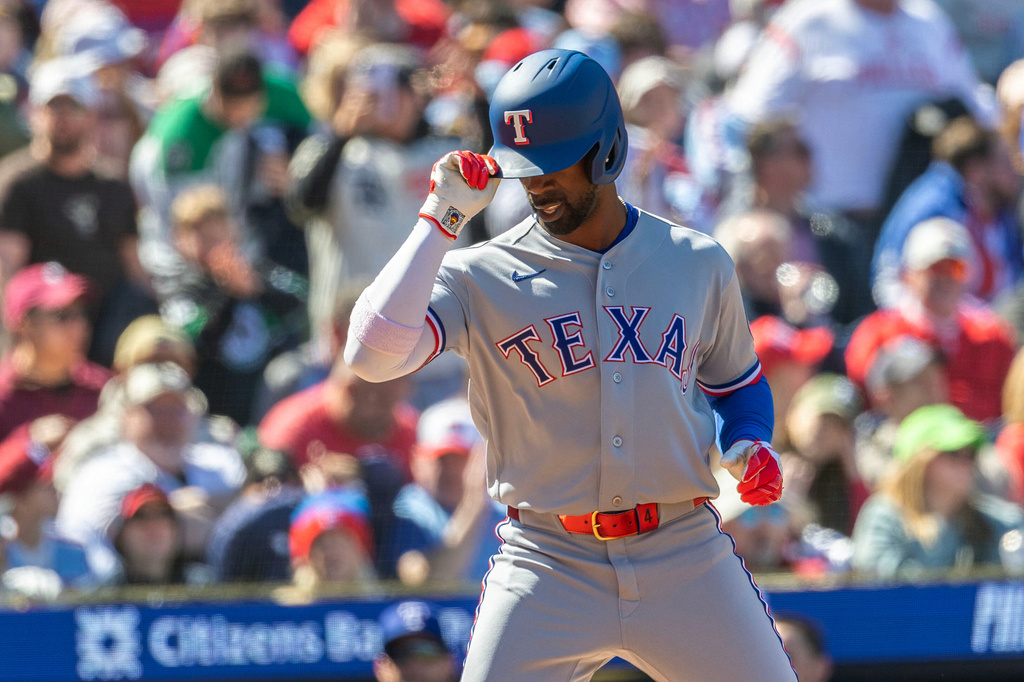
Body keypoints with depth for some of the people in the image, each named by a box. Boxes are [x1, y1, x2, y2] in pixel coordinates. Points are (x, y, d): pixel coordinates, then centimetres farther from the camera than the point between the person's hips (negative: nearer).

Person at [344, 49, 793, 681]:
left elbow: (738, 383, 23)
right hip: (548, 571, -2)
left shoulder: (699, 263, 7)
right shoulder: (480, 276, -2)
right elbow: (374, 353, -19)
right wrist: (440, 220, -15)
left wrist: (748, 445, 0)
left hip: (686, 557, 2)